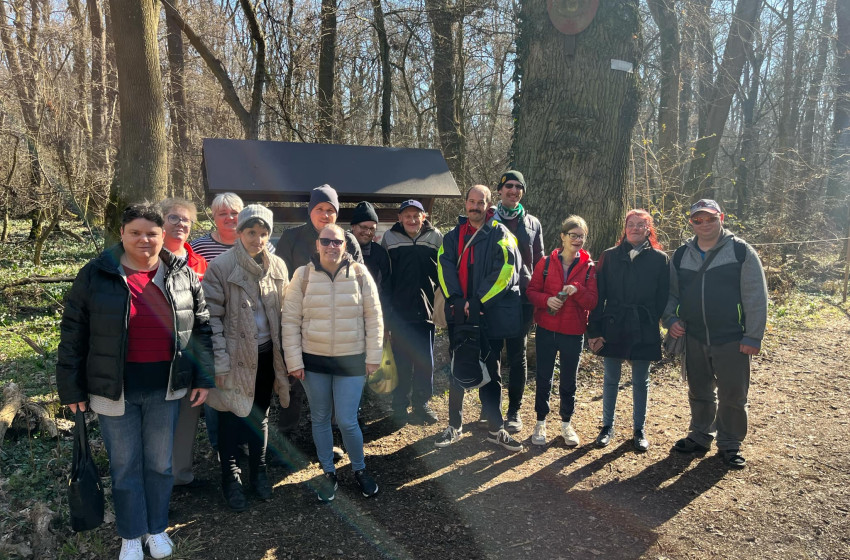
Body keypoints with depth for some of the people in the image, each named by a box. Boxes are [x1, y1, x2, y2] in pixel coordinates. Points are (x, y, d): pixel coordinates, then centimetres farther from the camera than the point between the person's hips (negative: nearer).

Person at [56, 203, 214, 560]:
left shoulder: (183, 274, -1)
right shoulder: (96, 275, -6)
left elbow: (201, 327, 4)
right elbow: (73, 334, -2)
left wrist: (203, 377, 1)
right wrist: (71, 387, -1)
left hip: (165, 388, 2)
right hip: (115, 390, -1)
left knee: (160, 463, 15)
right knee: (124, 465, 12)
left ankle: (157, 528, 36)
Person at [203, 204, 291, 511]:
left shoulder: (278, 266, 1)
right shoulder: (221, 267, -12)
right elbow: (212, 318, -12)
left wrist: (284, 356, 7)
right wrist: (220, 364, -14)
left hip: (266, 355, 4)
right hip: (236, 356, -4)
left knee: (260, 416, 18)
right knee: (232, 419, 7)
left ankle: (258, 472, 36)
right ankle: (231, 479, 27)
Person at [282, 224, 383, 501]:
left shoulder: (359, 274, -5)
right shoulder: (303, 275, -4)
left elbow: (374, 317, -1)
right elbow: (290, 320, -1)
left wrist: (373, 357, -2)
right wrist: (294, 361, -3)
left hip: (351, 360, -1)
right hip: (313, 360, 2)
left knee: (347, 421, 0)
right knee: (320, 419, 13)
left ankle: (360, 469, 27)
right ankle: (328, 473, 33)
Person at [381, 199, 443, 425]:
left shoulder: (435, 237, 2)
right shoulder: (390, 238, 1)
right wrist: (385, 307, 2)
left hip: (426, 310, 1)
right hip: (399, 311, -1)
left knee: (425, 360, 8)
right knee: (401, 361, 5)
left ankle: (422, 404, 23)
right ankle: (400, 406, 18)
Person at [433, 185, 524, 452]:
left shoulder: (500, 235, -3)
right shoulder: (453, 236, 10)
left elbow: (503, 272, -13)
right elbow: (445, 267, -1)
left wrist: (477, 303, -16)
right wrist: (456, 300, -15)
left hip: (489, 316, -3)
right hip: (458, 314, 3)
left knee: (490, 372, 7)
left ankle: (496, 430, 18)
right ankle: (455, 426, 23)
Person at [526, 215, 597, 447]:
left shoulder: (589, 267, -1)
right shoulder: (546, 263, -1)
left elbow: (592, 302, -4)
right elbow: (532, 291, 1)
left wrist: (577, 289, -24)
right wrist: (546, 299, -19)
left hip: (573, 332, 0)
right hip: (546, 330, 0)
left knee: (569, 380, 12)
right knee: (543, 378, 9)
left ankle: (566, 424, 29)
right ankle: (541, 423, 24)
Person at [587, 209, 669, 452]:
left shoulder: (659, 259, 0)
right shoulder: (610, 256, 2)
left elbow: (663, 297, 0)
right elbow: (599, 295, -1)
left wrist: (653, 322, -8)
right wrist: (594, 330, -5)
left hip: (644, 330, -1)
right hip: (613, 327, 1)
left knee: (640, 382, 12)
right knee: (611, 379, 11)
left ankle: (639, 429, 26)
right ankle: (607, 426, 25)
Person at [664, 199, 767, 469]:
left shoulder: (741, 251, -6)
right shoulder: (681, 255, 7)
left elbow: (756, 297, -8)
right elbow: (671, 293, 14)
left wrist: (753, 336, -12)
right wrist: (671, 319, -3)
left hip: (732, 339, -3)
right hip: (694, 338, 4)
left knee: (732, 395, 7)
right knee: (699, 393, 16)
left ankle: (730, 444, 24)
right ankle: (700, 436, 33)